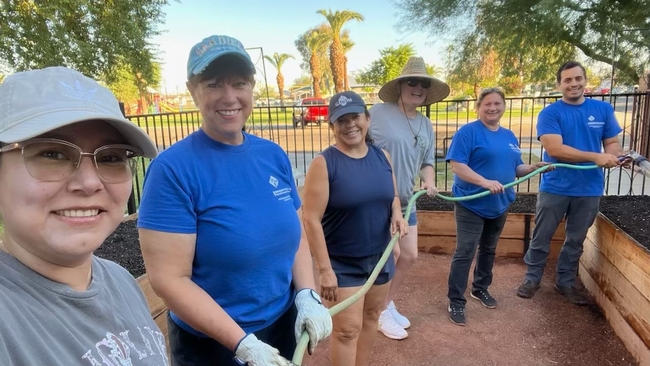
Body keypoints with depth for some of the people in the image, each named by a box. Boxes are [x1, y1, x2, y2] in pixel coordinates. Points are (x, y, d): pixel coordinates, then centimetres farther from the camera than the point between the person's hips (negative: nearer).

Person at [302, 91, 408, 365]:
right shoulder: (324, 163, -17)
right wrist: (325, 269, -20)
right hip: (342, 263, -6)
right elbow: (311, 220, -19)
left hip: (380, 257, 6)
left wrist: (397, 216, -8)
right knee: (347, 330, 2)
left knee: (371, 317, 21)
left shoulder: (383, 157, 1)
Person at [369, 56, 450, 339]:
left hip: (406, 200, 8)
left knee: (409, 256, 12)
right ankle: (380, 312, 21)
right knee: (391, 254, -2)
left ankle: (387, 304, 34)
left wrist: (428, 180, -7)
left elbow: (427, 161, 14)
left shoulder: (425, 125, 8)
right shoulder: (379, 112, -13)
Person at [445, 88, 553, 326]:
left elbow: (515, 168, 15)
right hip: (471, 204, -7)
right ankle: (456, 302, 5)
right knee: (464, 253, -5)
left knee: (489, 250, 20)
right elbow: (457, 165, -21)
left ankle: (480, 289, 38)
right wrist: (485, 182, -31)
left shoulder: (509, 136, 11)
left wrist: (533, 168, -5)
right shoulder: (468, 132, -12)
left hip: (499, 205, 7)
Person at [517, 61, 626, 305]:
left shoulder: (603, 110, 4)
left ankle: (566, 281, 31)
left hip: (589, 189, 3)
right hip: (555, 187, -3)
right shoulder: (550, 113, -9)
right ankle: (532, 278, 24)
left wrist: (612, 156, -16)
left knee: (576, 239, 15)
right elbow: (554, 149, -19)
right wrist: (596, 157, -23)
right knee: (541, 237, 8)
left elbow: (612, 142, 8)